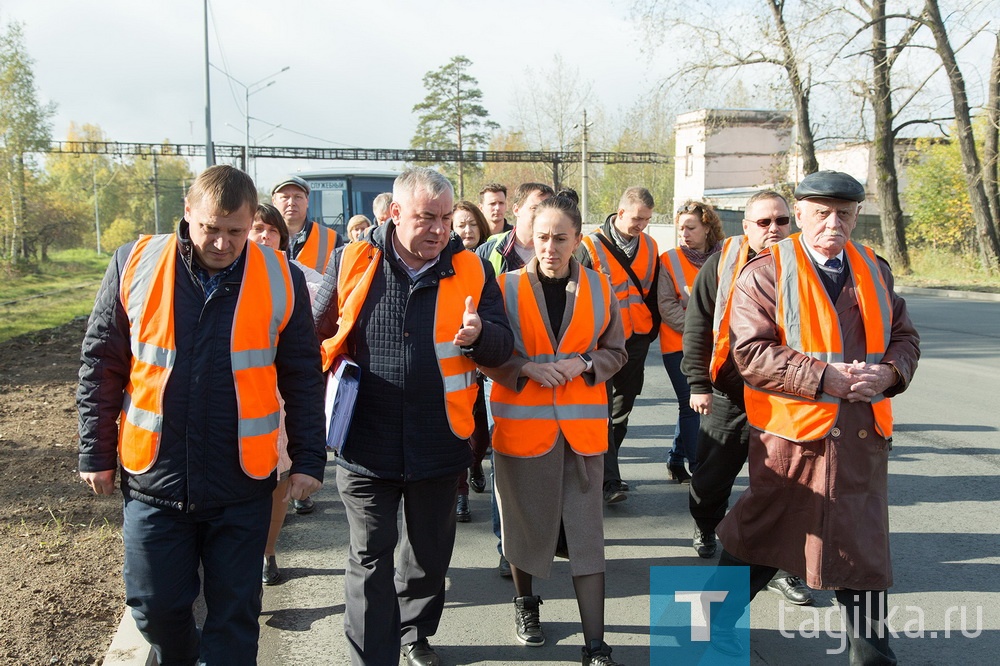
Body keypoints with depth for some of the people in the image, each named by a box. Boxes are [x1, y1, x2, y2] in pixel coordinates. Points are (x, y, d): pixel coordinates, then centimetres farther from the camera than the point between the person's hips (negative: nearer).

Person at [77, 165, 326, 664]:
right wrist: (96, 452, 4)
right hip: (153, 477, 1)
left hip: (241, 485, -1)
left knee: (235, 613, 8)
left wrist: (308, 459, 2)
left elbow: (303, 377, 3)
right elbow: (101, 364, 3)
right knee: (154, 606, 12)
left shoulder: (280, 279, -5)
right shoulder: (135, 265, -4)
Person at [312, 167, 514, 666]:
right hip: (366, 443, -2)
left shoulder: (471, 270, -1)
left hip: (439, 444, 2)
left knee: (430, 553, 19)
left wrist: (479, 334, -21)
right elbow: (319, 335, 8)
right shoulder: (353, 262, -3)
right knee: (370, 560, 4)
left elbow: (503, 348, 0)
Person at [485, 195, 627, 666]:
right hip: (522, 421, 0)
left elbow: (616, 351, 9)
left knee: (586, 530, 0)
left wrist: (583, 364, -10)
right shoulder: (507, 287, -3)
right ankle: (525, 603, 39)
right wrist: (527, 367, -16)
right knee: (526, 520, 13)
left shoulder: (598, 287, 2)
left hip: (581, 424, 1)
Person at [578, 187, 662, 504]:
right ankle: (609, 481, -4)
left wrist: (651, 330, 12)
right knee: (603, 409, -6)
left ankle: (604, 467, 27)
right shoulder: (591, 247, -9)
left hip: (636, 342, 6)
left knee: (623, 407, 13)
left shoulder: (649, 246, 8)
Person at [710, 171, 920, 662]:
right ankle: (719, 622, 30)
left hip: (863, 435, 5)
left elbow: (904, 336, 15)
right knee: (761, 532, 9)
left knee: (864, 545, 12)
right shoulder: (765, 274, -7)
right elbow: (751, 353, -15)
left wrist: (891, 371, -7)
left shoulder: (874, 270, 12)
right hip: (793, 433, -4)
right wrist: (822, 377, -21)